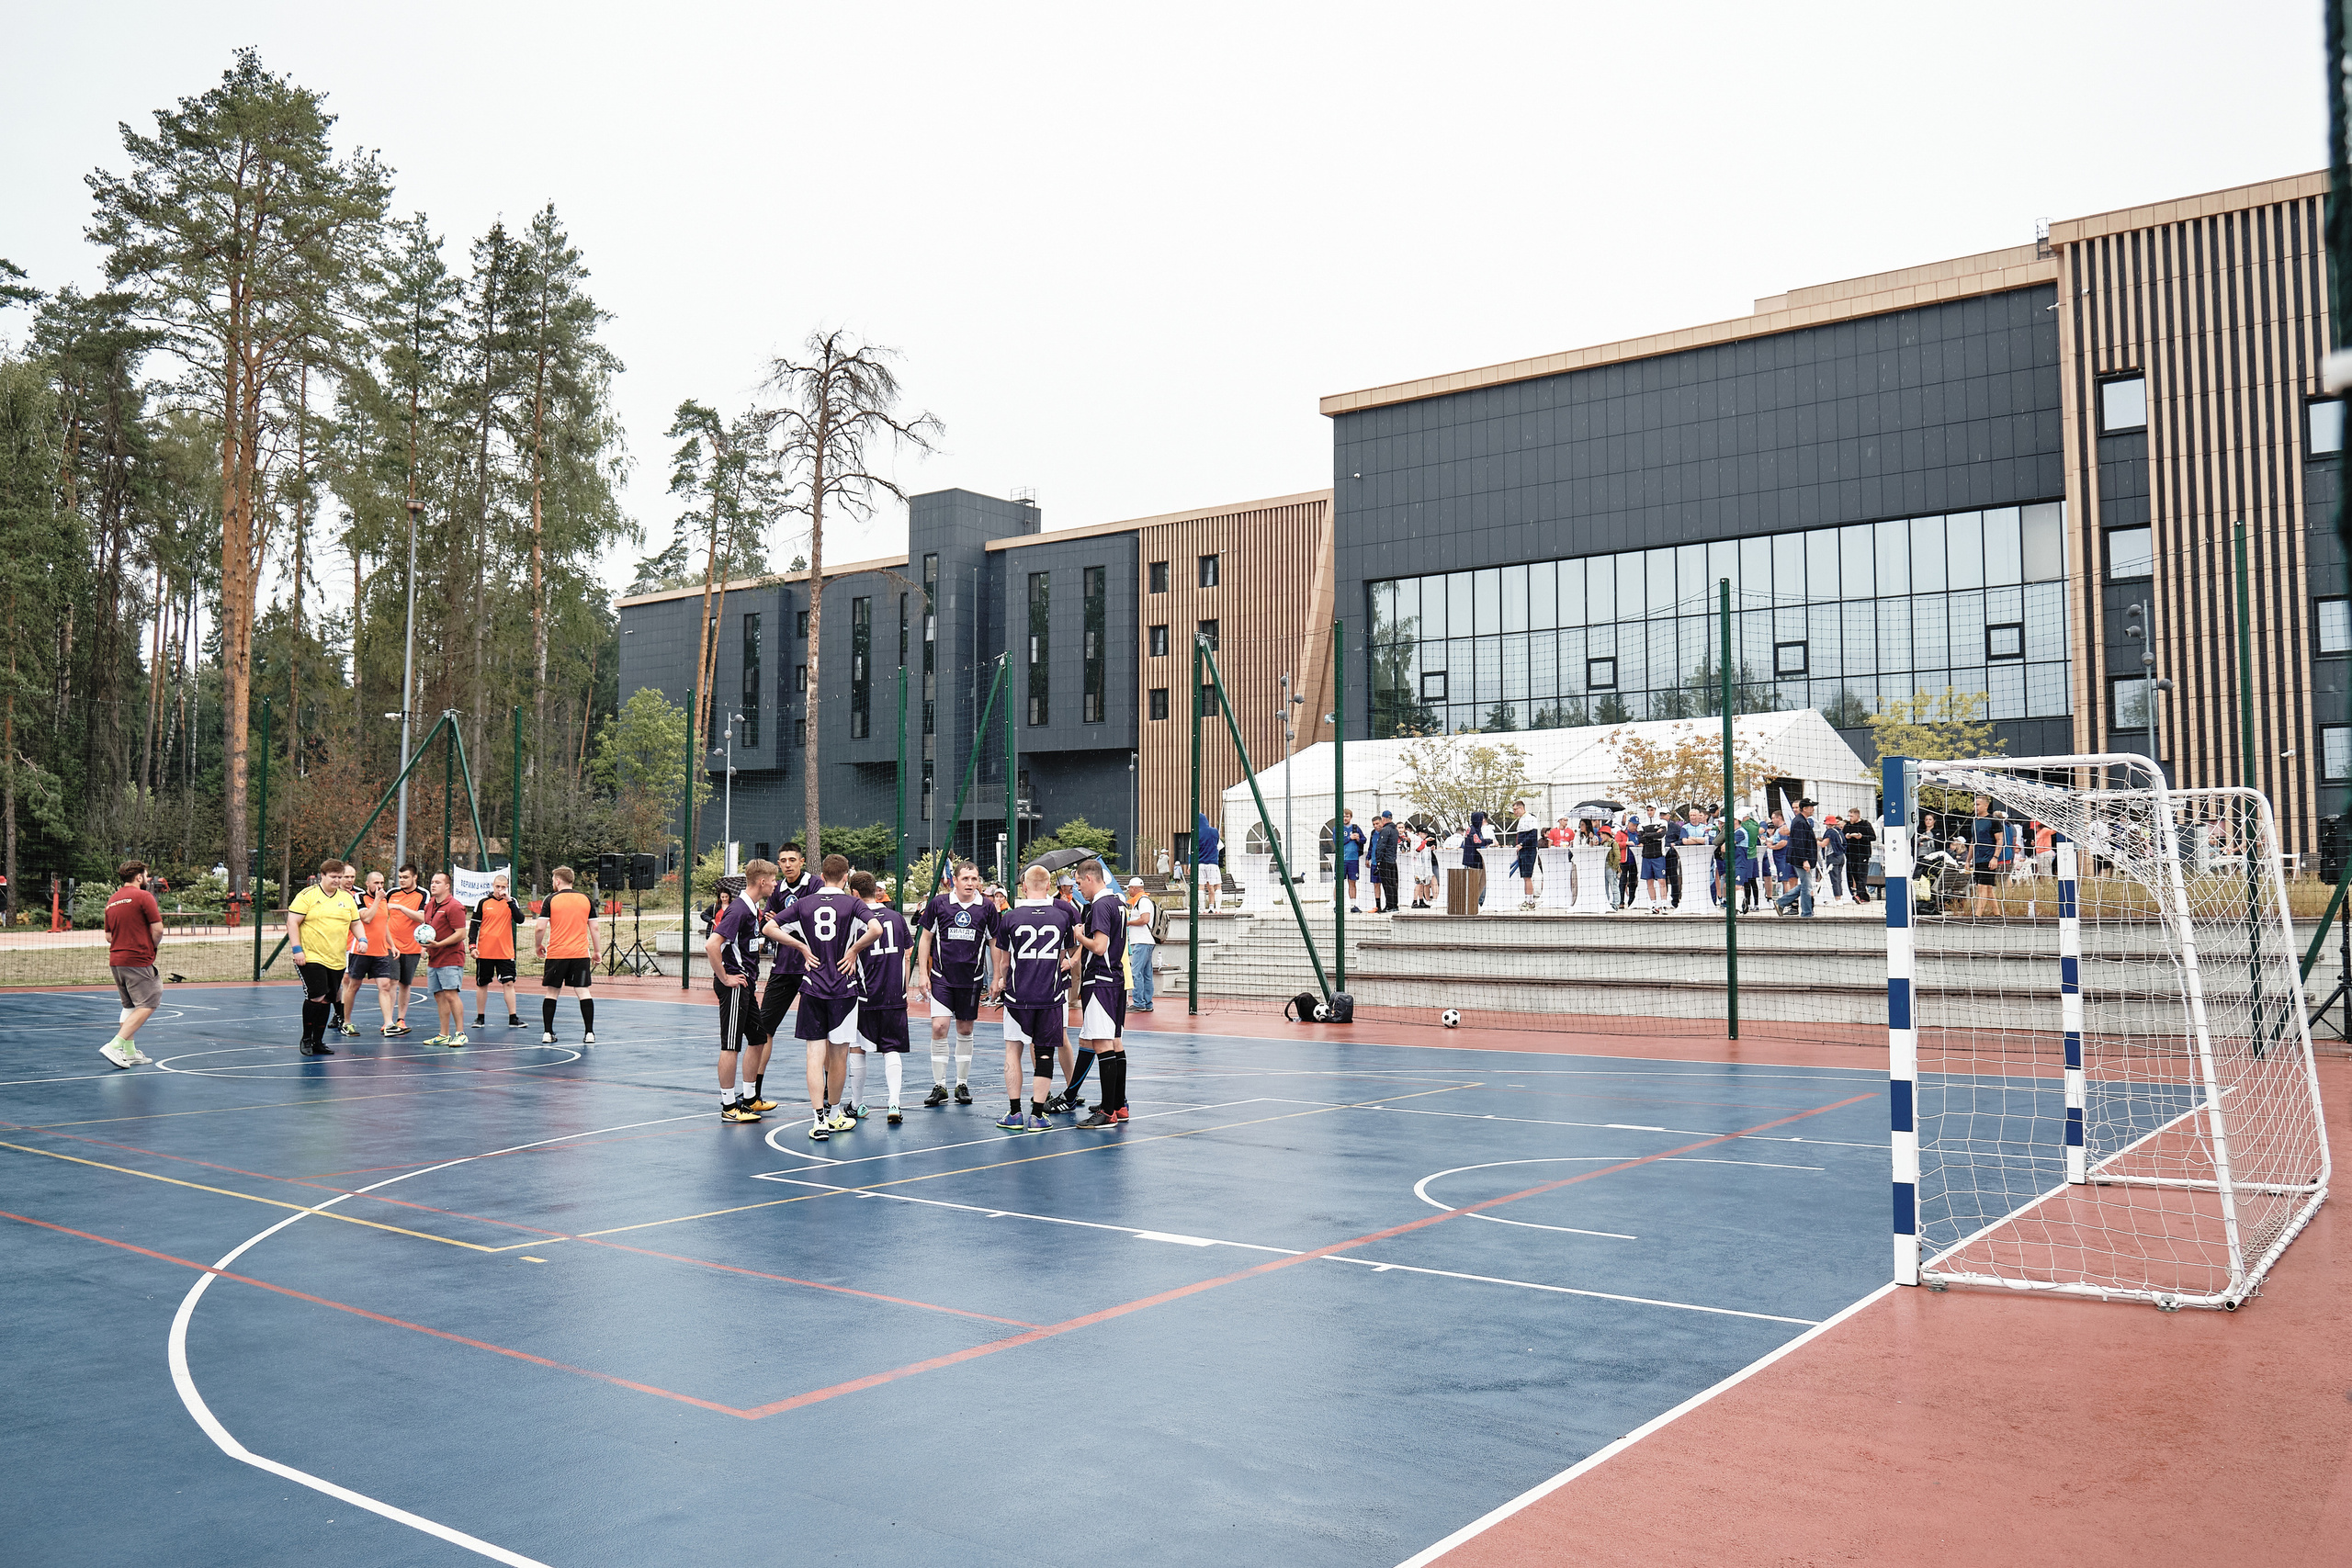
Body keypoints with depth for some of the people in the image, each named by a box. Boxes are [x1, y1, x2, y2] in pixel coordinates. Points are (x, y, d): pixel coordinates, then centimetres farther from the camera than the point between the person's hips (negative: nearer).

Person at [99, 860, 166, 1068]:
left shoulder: (112, 901, 14)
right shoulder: (143, 896, -8)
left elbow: (109, 936, 19)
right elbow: (158, 929, -12)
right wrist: (153, 947, 6)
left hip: (115, 961, 8)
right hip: (138, 960, -8)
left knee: (129, 1006, 17)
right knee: (147, 1005, -5)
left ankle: (129, 1052, 17)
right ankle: (114, 1046, -15)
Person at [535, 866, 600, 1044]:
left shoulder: (551, 900, -2)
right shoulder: (586, 899, 5)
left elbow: (540, 928, -5)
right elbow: (594, 928, 7)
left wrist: (538, 946, 13)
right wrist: (596, 952, 17)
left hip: (556, 954, -1)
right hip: (581, 954, 1)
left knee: (551, 992, 9)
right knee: (583, 992, 1)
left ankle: (547, 1033, 9)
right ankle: (589, 1033, -3)